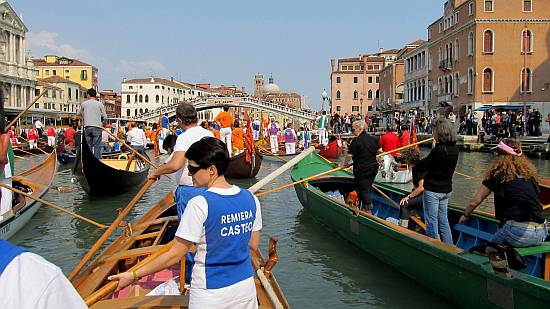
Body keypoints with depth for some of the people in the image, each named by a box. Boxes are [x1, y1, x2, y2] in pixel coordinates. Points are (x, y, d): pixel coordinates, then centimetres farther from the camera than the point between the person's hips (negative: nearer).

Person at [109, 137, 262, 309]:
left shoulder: (199, 205, -20)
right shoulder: (250, 199, -5)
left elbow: (174, 255, -16)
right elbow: (253, 244, 6)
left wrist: (133, 275, -8)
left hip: (211, 294, -5)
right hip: (246, 288, 5)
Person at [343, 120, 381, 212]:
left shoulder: (356, 140, -15)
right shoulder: (372, 138, 5)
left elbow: (349, 156, -15)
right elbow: (380, 151, 13)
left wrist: (345, 164, 2)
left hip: (362, 169, -7)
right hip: (374, 167, 7)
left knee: (363, 190, 2)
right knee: (367, 189, 16)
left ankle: (369, 211, 2)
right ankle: (364, 208, 25)